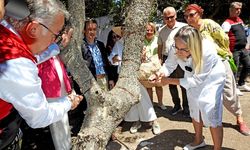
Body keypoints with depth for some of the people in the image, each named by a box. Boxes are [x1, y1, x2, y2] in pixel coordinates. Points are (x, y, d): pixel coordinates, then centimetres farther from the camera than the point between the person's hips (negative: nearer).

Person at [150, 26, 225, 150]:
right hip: (192, 77, 5)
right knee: (194, 111, 18)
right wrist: (161, 74, -38)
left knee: (211, 115, -10)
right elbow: (169, 65, -15)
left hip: (211, 79, -5)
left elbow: (197, 80, -33)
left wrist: (170, 81, -35)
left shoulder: (208, 51, -40)